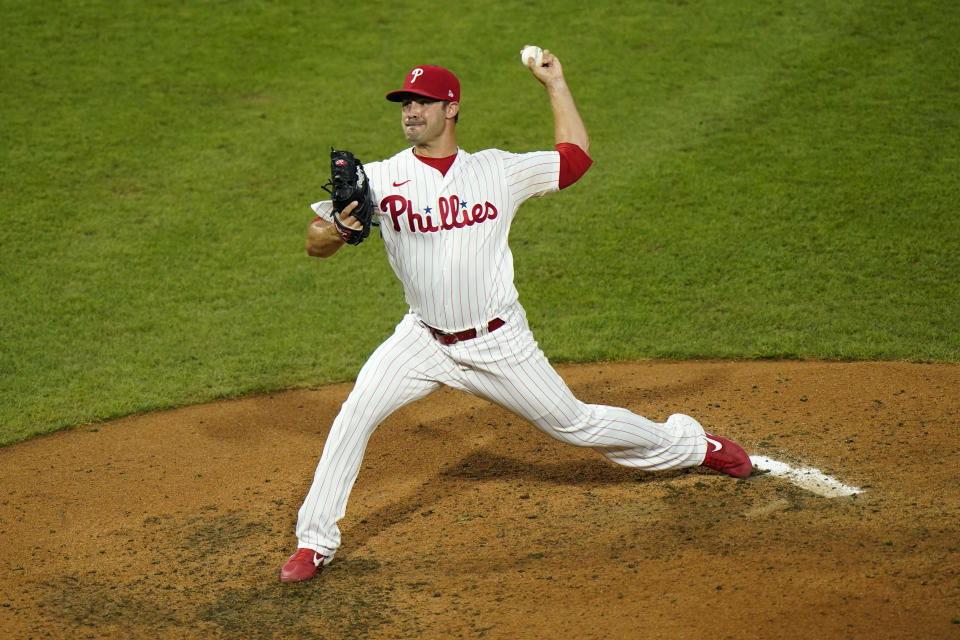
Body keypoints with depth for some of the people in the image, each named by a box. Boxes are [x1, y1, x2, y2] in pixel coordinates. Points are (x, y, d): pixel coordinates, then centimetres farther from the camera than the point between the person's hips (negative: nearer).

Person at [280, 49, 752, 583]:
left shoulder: (498, 170, -3)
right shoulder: (379, 180, -6)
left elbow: (576, 155, 9)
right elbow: (315, 244, -10)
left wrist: (554, 84, 8)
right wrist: (335, 229, -33)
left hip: (498, 343, -1)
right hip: (424, 339, 1)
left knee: (574, 424, 9)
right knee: (354, 415, -17)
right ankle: (315, 541, -2)